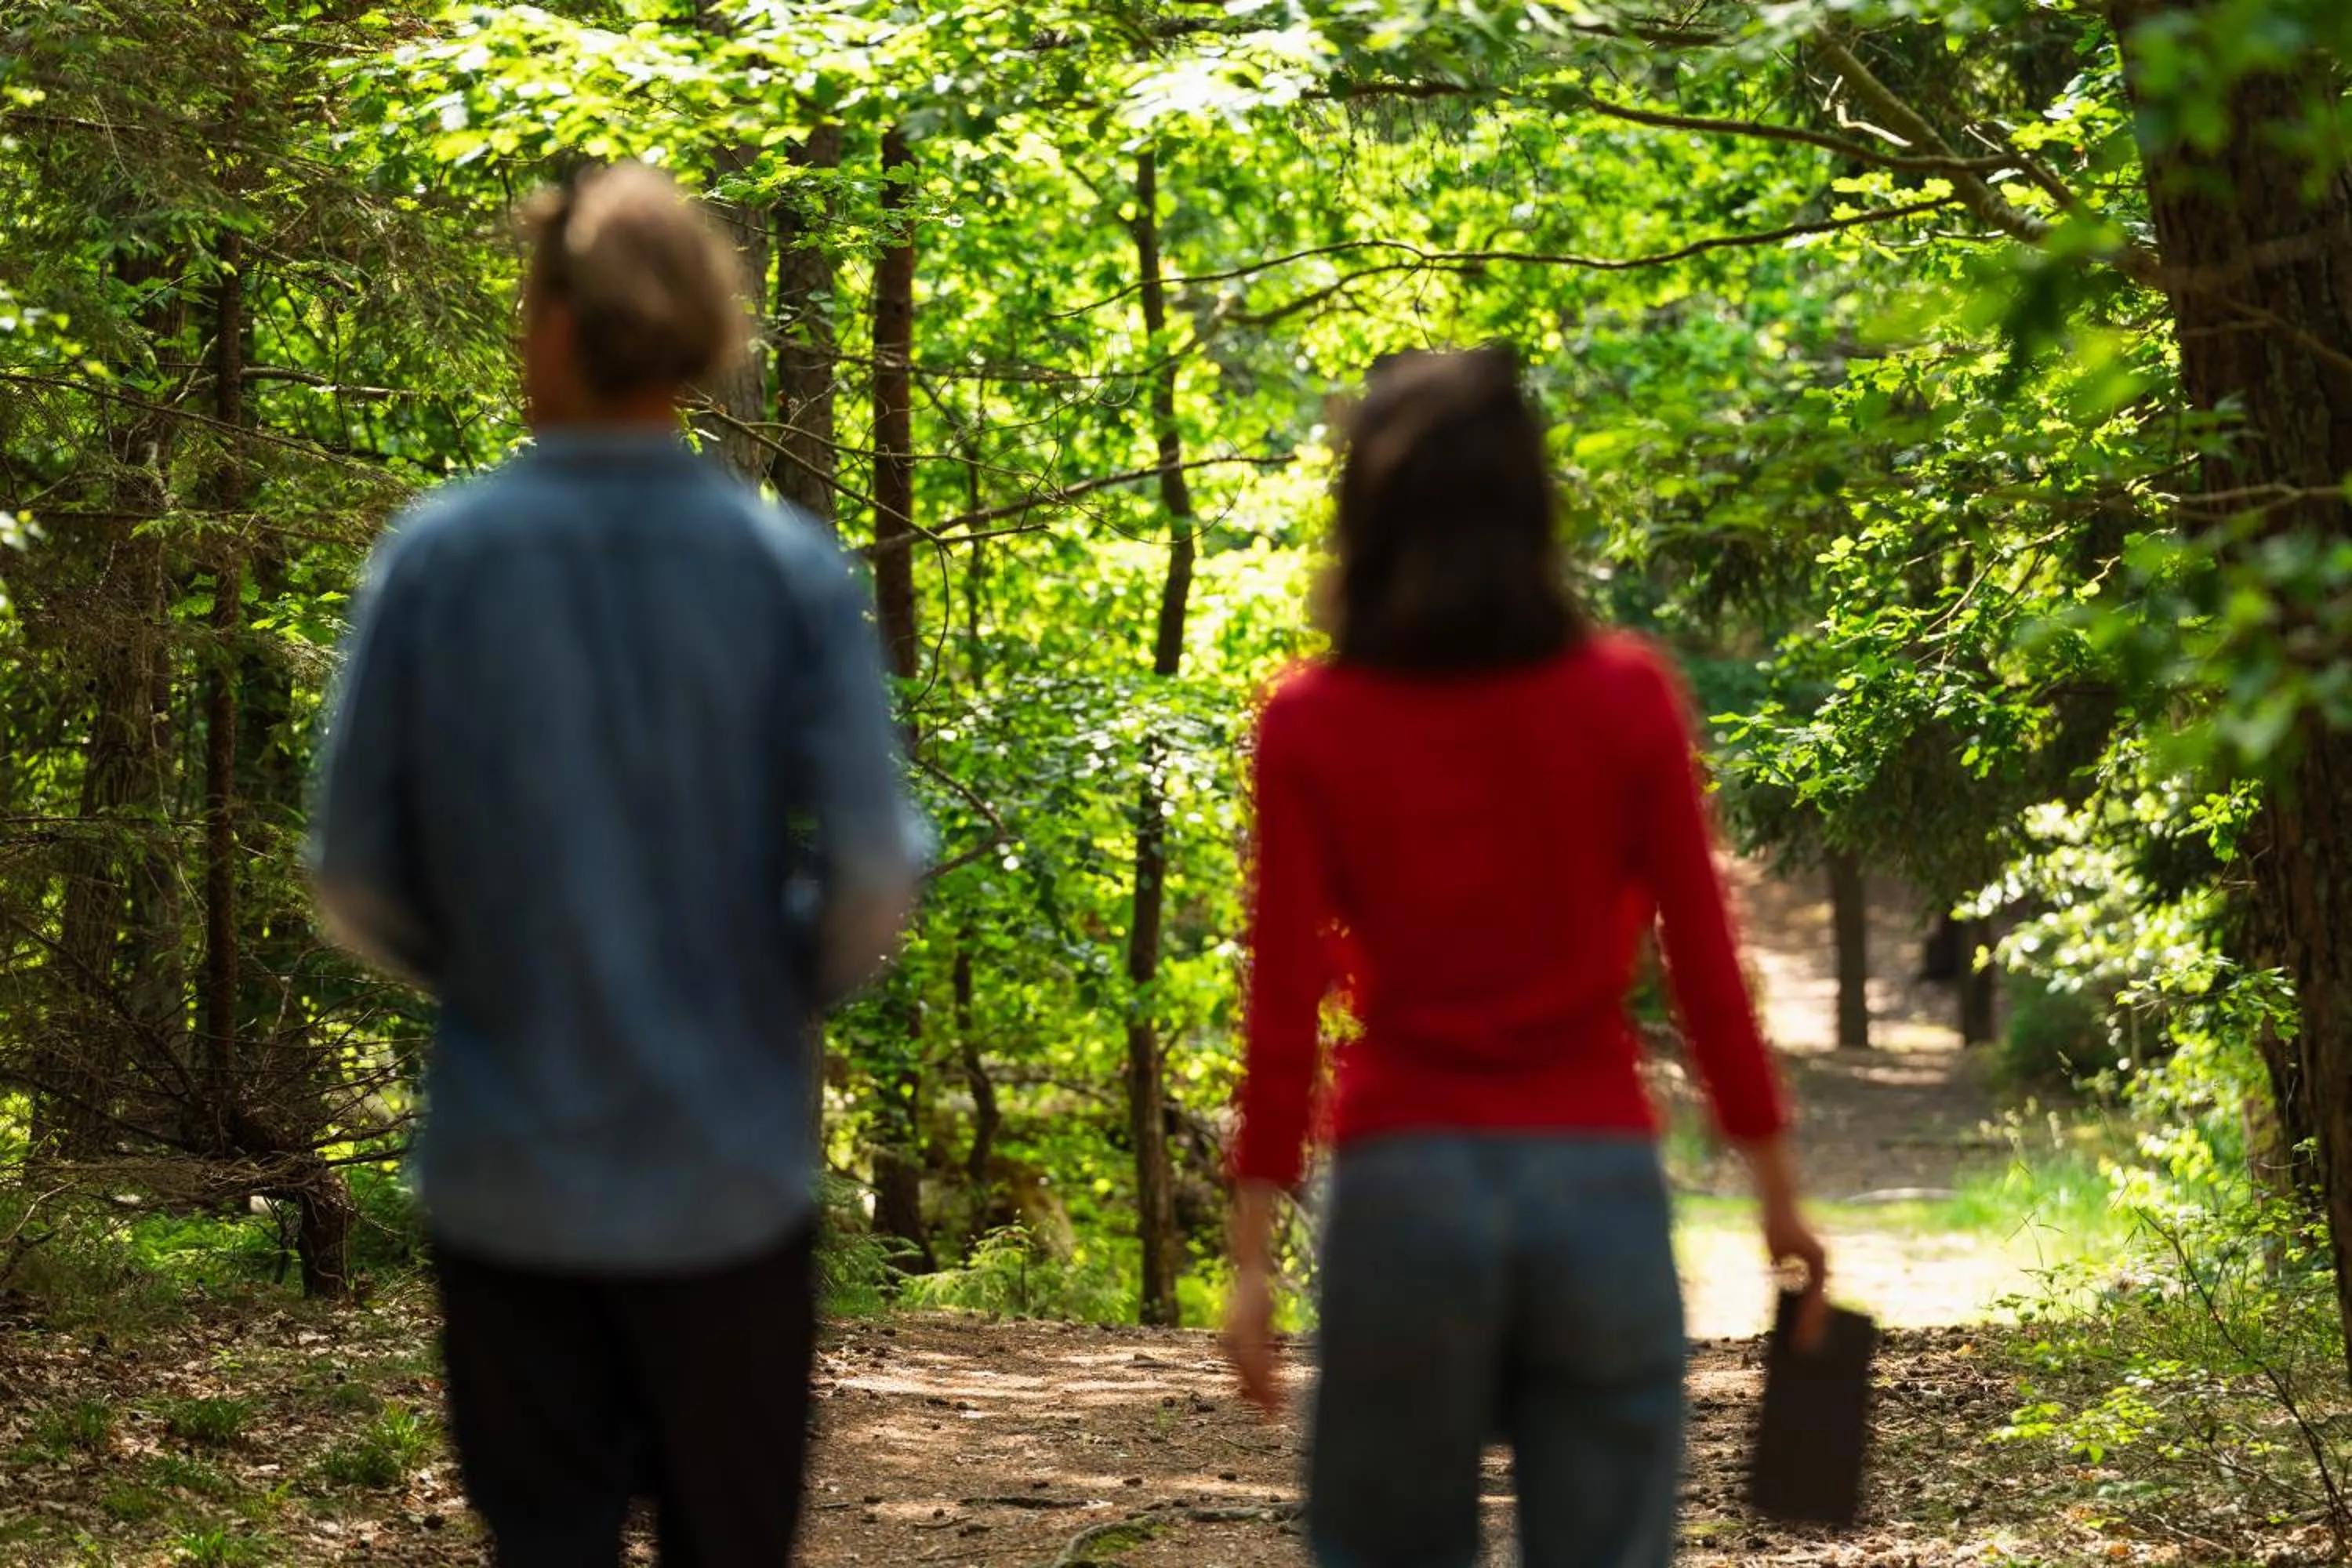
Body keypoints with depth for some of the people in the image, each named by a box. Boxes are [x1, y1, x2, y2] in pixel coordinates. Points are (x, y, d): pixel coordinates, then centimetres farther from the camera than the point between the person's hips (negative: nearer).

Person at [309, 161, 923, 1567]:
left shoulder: (438, 557, -6)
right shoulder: (790, 570, -7)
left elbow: (358, 879, -2)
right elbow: (871, 874, -10)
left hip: (511, 1177, 0)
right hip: (729, 1176, 0)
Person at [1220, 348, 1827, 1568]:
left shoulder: (1313, 724, -2)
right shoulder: (1625, 698, 1)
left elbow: (1285, 1006, -4)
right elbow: (1704, 964, 1)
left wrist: (1253, 1251, -1)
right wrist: (1776, 1189, 10)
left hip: (1406, 1184, 0)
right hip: (1597, 1182, 1)